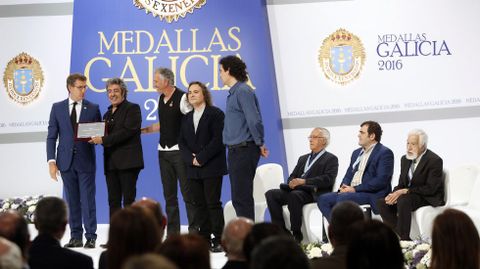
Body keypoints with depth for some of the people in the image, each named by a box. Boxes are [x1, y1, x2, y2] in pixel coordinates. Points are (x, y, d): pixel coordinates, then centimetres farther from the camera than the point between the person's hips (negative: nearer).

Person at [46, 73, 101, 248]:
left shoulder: (93, 108, 4)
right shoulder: (57, 108, 6)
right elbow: (51, 137, 5)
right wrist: (51, 161, -4)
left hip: (86, 161, -1)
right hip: (66, 161, 2)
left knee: (88, 199, -3)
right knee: (72, 201, 7)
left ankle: (91, 237, 2)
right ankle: (76, 237, 13)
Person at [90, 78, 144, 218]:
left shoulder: (132, 108, -1)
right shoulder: (107, 114, 21)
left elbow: (128, 131, -14)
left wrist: (104, 140, -17)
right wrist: (96, 139, -3)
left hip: (127, 161, -7)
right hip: (111, 163, 7)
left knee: (128, 200, -8)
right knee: (113, 201, 5)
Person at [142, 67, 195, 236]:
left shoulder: (182, 98, -10)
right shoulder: (161, 99, 13)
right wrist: (142, 130, 20)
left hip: (180, 151, -7)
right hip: (164, 151, 8)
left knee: (187, 192, -6)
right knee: (169, 194, 9)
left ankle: (194, 230, -3)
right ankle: (172, 232, 13)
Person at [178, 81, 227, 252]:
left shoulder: (215, 113, -2)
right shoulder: (187, 118, 17)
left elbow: (218, 140, -11)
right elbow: (182, 142, 12)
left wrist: (201, 158, -14)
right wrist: (190, 159, -6)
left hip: (212, 167, -6)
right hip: (193, 168, 6)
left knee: (213, 204, -7)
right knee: (199, 204, 5)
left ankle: (218, 240, -3)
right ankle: (204, 239, 9)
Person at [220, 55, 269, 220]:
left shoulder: (243, 91, -14)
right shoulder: (233, 93, 17)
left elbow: (254, 120, -19)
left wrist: (260, 144, -8)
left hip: (244, 150, -10)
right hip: (235, 151, 10)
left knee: (242, 198, -8)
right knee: (238, 198, 12)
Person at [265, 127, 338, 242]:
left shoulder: (331, 159, 7)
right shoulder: (303, 158, 30)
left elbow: (328, 179, -9)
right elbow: (292, 176, 23)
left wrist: (304, 181, -18)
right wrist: (292, 183, -4)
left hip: (313, 193, -7)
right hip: (295, 190, 7)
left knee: (294, 195, -38)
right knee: (271, 194, -17)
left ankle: (296, 234, -29)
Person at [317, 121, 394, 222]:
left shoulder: (385, 153, -3)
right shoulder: (357, 152, 23)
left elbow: (381, 180, -14)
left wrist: (355, 189, -17)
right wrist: (344, 187, -2)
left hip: (372, 194, -8)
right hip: (351, 191, 8)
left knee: (342, 198, -33)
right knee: (323, 199, -13)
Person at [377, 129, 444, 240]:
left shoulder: (435, 161, -13)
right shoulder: (405, 159, 10)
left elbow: (431, 189, -19)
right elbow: (401, 184, 14)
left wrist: (405, 191, -24)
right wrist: (394, 194, -11)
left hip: (429, 198, -8)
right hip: (408, 196, 8)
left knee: (403, 201, -35)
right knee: (382, 203, -14)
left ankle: (404, 238, -29)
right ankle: (397, 235, -15)